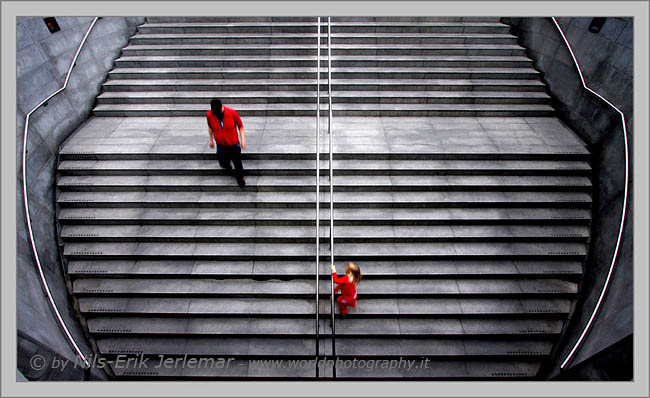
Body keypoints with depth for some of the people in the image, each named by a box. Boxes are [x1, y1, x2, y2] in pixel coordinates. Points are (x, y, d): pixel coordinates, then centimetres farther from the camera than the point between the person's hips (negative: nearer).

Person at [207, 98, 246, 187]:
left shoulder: (232, 113, -22)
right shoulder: (209, 115, -15)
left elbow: (240, 126, -7)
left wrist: (243, 139, -10)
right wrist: (211, 139, 13)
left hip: (234, 144, -1)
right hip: (221, 145, 2)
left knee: (237, 163, 13)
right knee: (223, 163, 13)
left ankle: (240, 178, 40)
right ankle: (229, 170, 50)